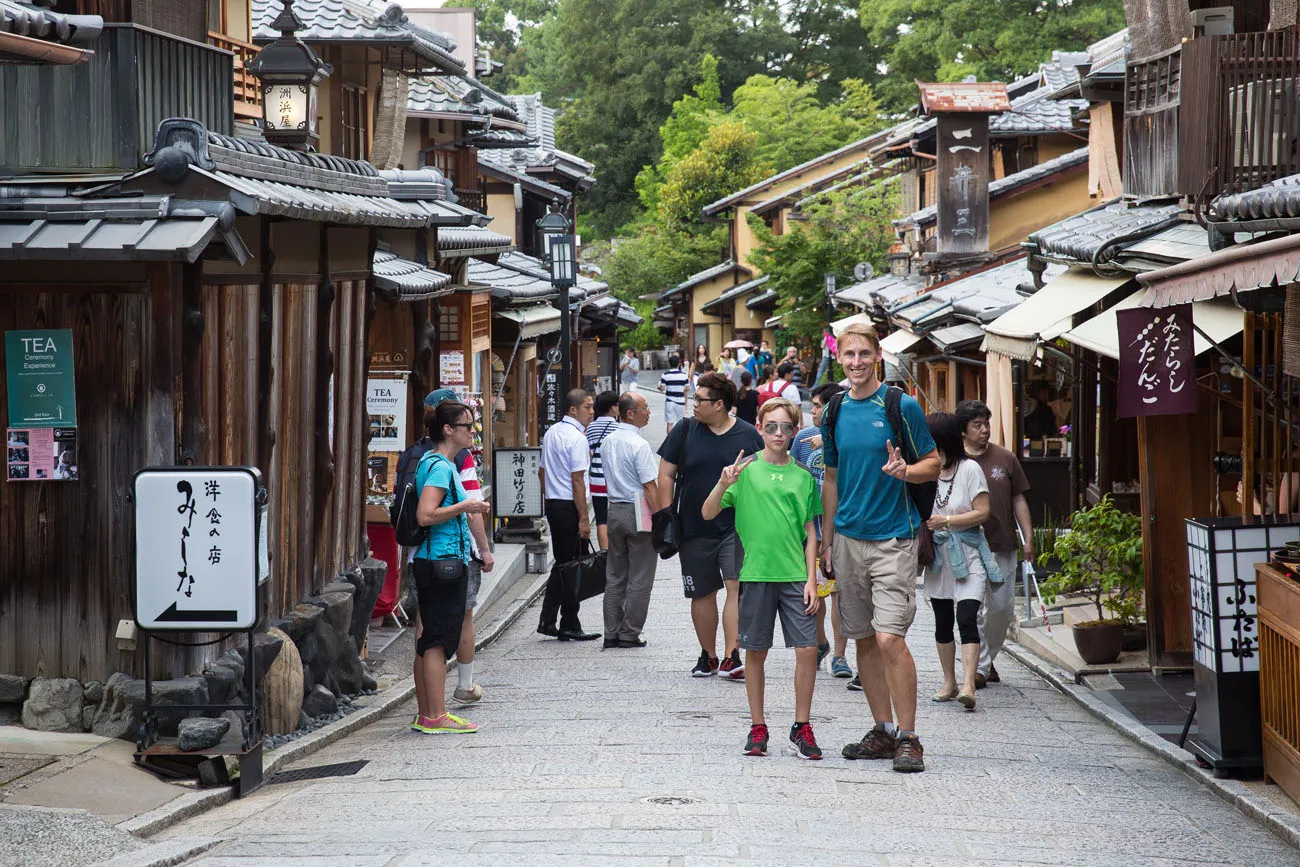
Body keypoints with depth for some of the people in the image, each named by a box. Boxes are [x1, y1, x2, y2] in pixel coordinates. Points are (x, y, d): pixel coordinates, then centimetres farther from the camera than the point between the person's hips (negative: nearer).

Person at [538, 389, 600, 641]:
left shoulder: (551, 433, 13)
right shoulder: (577, 438, -15)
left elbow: (543, 472, 19)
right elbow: (577, 481, -18)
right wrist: (584, 519, -17)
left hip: (552, 504, 9)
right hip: (569, 507, -9)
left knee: (561, 563, 15)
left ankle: (547, 621, 13)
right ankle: (569, 626, 2)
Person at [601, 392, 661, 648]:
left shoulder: (609, 441, 9)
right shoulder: (639, 445, -16)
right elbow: (650, 486, -18)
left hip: (614, 509, 8)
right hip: (638, 512, -8)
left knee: (615, 575, 13)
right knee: (639, 578, 0)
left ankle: (612, 633, 14)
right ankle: (630, 634, 1)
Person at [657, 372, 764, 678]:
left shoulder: (748, 436, 1)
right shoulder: (685, 431, 4)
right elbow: (666, 475, 7)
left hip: (737, 528, -2)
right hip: (694, 529, 2)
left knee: (737, 587, -14)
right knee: (702, 594, 9)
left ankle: (732, 658, -17)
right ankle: (708, 656, 22)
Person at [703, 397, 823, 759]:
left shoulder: (803, 476, 7)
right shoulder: (746, 470, 2)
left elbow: (810, 533, 9)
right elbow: (707, 514, -2)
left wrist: (811, 579, 2)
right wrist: (723, 485, -20)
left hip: (795, 575, 1)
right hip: (756, 573, -1)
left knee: (807, 648, -6)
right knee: (756, 651, 5)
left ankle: (802, 728, 5)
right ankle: (757, 728, 16)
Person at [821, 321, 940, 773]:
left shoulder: (901, 406, -4)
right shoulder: (835, 413, 11)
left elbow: (933, 465, 0)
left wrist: (905, 471, -22)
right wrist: (826, 540, 16)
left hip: (892, 537, -5)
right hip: (848, 538, 5)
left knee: (890, 638, -14)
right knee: (864, 640, 8)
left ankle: (908, 738, -7)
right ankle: (883, 731, 18)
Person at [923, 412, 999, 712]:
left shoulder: (969, 469, -6)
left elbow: (982, 512, -11)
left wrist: (946, 521, -16)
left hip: (967, 555, -6)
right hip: (938, 556, 6)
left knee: (966, 619, -16)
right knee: (942, 622, 10)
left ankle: (968, 685, -23)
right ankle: (949, 682, 22)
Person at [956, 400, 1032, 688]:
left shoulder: (1005, 459, 7)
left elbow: (1018, 500, 11)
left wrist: (1028, 538, 6)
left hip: (1002, 545, 3)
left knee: (1003, 608, 5)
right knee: (972, 610, -6)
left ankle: (989, 657, 26)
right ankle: (980, 666, 2)